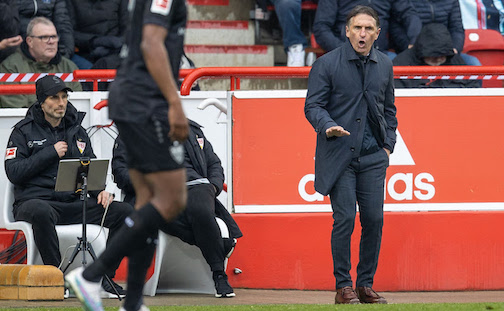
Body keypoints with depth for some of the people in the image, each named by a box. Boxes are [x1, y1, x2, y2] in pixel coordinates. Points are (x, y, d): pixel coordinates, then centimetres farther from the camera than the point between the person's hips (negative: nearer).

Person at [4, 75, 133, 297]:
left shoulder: (76, 131, 19)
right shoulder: (24, 131, 6)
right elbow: (13, 172, -6)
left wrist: (100, 191, -4)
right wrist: (51, 153, -8)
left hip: (73, 204, 5)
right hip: (35, 200, -5)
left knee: (124, 211, -16)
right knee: (41, 212, -43)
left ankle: (105, 276, -11)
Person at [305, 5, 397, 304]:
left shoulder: (385, 65, 10)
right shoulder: (327, 64, -3)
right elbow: (313, 105, -4)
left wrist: (388, 144, 10)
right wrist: (327, 126, -23)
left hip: (373, 157, 4)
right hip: (339, 155, -4)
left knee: (374, 219, 0)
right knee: (345, 218, -8)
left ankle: (366, 284, 11)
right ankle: (344, 286, 2)